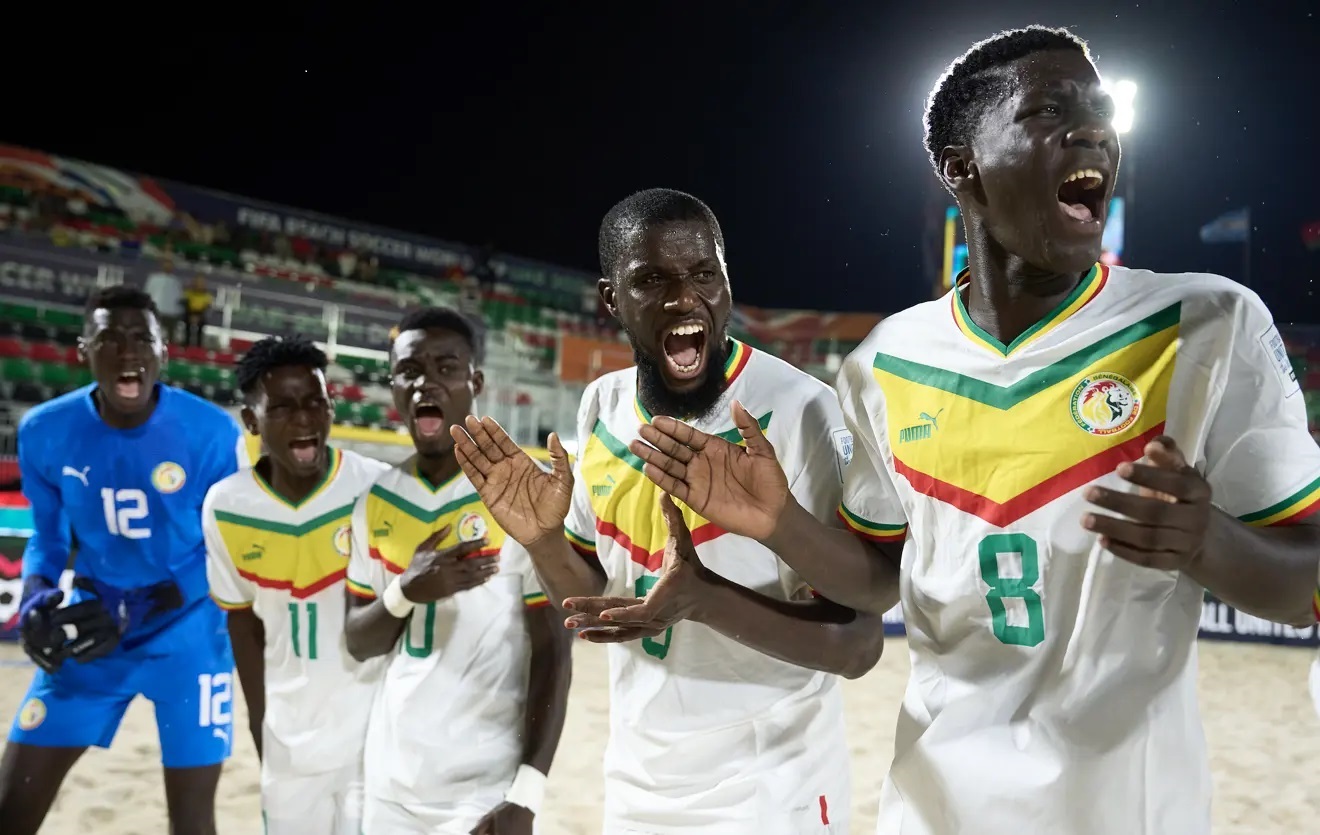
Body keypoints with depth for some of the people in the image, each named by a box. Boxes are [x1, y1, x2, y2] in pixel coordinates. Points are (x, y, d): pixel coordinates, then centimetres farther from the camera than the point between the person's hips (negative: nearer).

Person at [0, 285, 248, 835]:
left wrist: (138, 609, -19)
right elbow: (48, 540, 6)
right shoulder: (44, 431, -7)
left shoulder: (212, 433, -16)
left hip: (186, 635, -3)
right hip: (91, 636, 3)